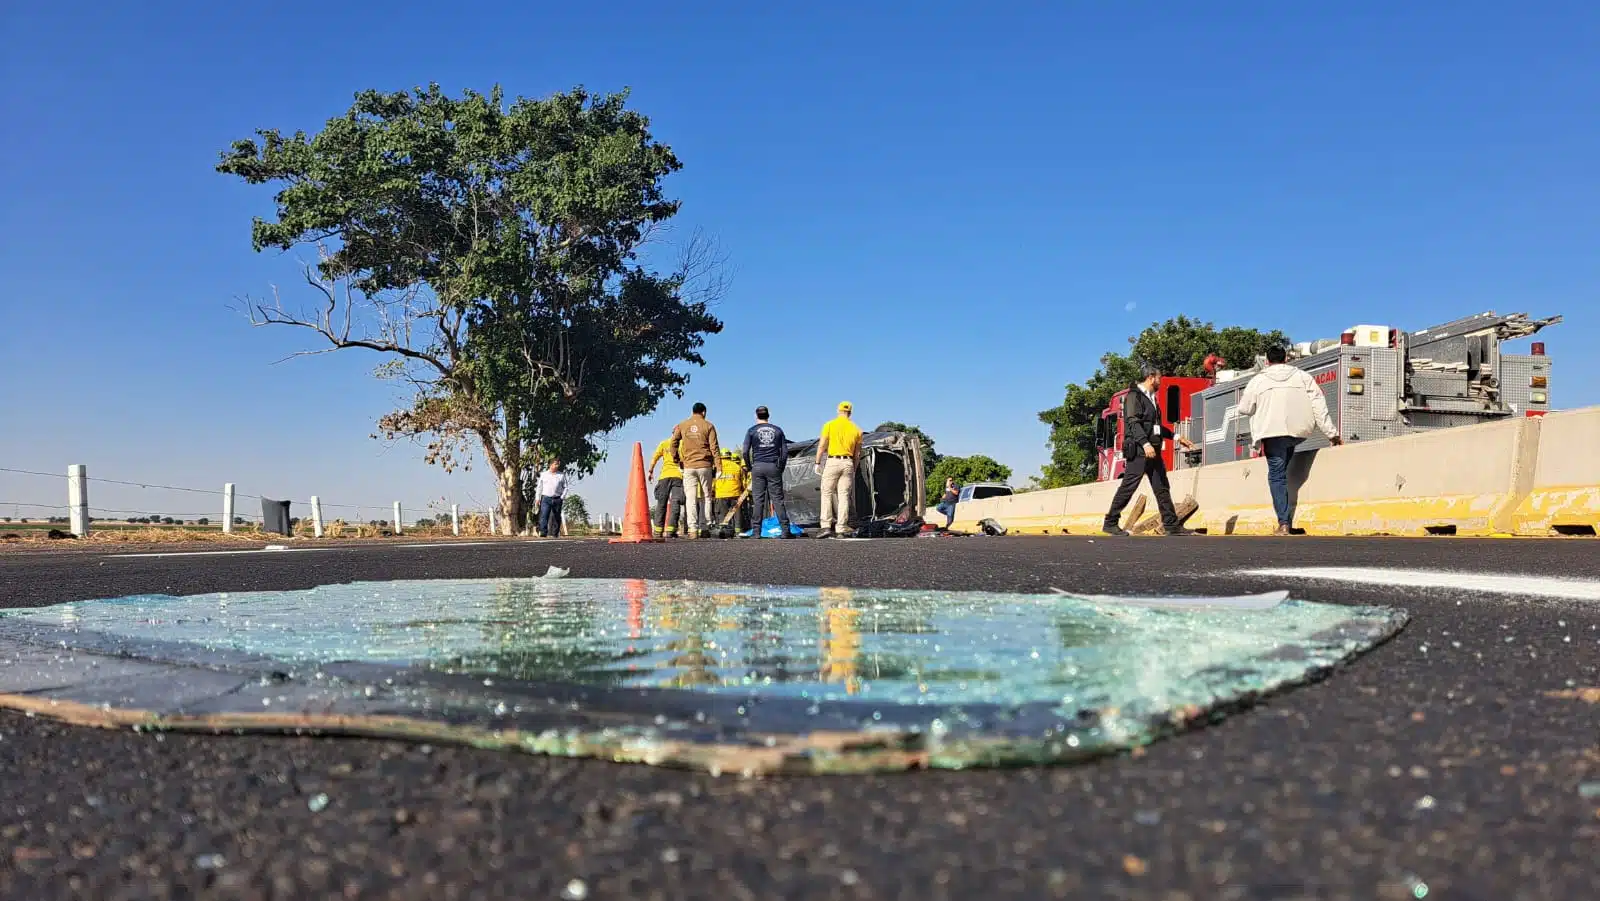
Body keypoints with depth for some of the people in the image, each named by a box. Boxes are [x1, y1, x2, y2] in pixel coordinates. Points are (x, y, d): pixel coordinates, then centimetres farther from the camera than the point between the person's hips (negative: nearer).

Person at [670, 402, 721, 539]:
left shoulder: (681, 426, 8)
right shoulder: (708, 426, 2)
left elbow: (673, 443, 2)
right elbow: (714, 447, -3)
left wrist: (676, 460, 11)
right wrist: (718, 467, -3)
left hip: (688, 466, 1)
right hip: (705, 466, -1)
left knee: (691, 499, 0)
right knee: (706, 498, 8)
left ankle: (693, 529, -9)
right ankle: (705, 529, 4)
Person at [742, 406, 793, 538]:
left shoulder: (752, 431, 3)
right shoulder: (778, 430, 9)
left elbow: (745, 452, -4)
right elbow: (785, 451, 6)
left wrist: (750, 467, 8)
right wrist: (781, 468, 14)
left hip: (758, 466, -1)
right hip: (774, 467, 1)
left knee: (758, 500, 0)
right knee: (778, 499, 2)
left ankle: (757, 531, -3)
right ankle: (785, 530, -4)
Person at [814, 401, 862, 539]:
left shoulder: (830, 425, 0)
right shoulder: (856, 429, 9)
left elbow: (821, 446, -5)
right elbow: (857, 454, 12)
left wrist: (817, 463, 1)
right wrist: (854, 469, 22)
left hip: (832, 461, -3)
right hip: (848, 463, 3)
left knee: (827, 493, 4)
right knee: (844, 495, 5)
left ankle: (826, 526, -7)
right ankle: (841, 529, 2)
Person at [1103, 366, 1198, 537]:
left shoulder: (1151, 398, 21)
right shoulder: (1134, 396, -7)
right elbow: (1133, 422, -19)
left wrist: (1177, 437, 29)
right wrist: (1145, 443, -29)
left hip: (1153, 451, 9)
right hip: (1138, 450, -9)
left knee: (1162, 488, 7)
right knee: (1128, 487, -9)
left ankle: (1172, 525, 9)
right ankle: (1111, 523, -3)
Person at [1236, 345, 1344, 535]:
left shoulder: (1258, 381, 4)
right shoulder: (1303, 376, 7)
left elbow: (1244, 409, 12)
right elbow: (1319, 406, 2)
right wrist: (1331, 433, 4)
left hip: (1272, 433, -2)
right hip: (1299, 432, 2)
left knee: (1277, 475, 2)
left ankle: (1284, 523, -6)